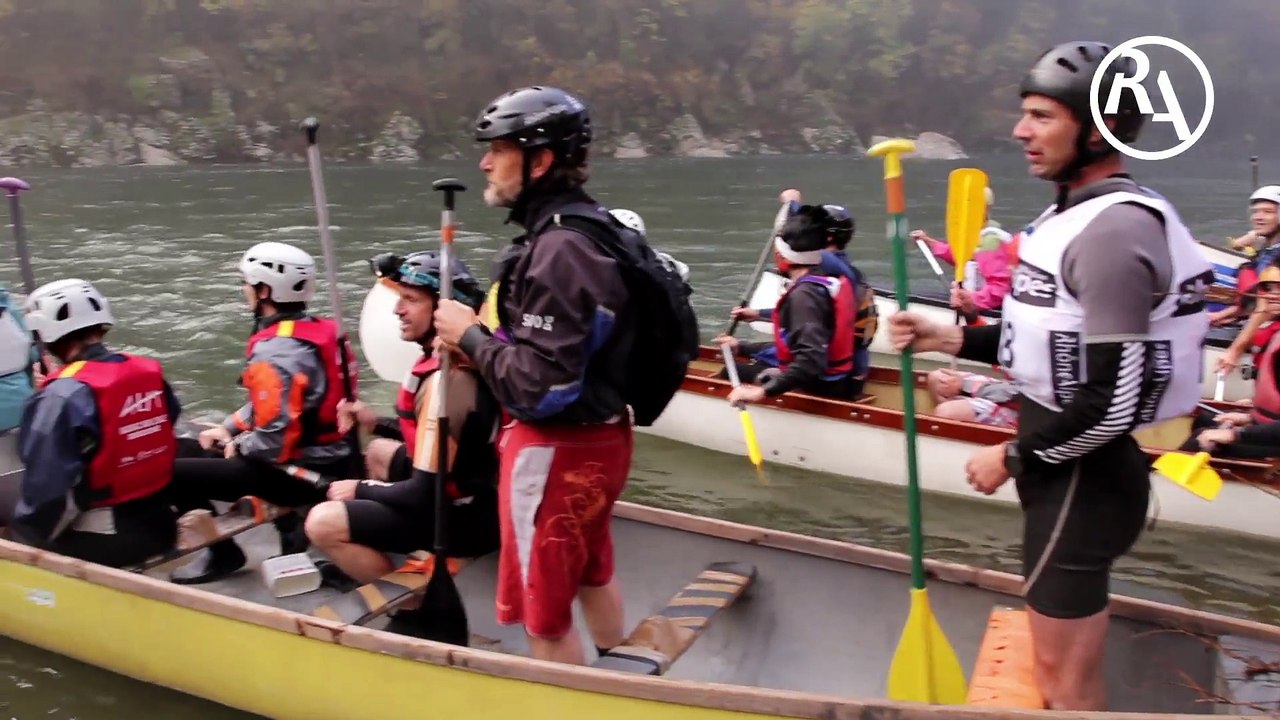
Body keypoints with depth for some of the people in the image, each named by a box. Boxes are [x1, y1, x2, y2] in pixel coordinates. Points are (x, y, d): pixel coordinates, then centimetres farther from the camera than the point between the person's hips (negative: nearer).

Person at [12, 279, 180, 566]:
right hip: (161, 526, 6)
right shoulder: (151, 371, -1)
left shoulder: (62, 395, -19)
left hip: (103, 542, -6)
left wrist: (30, 534, -4)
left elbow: (48, 486, -19)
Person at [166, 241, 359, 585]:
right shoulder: (319, 331, 3)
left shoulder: (273, 355, -24)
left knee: (174, 473, -4)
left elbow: (274, 439, -26)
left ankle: (223, 553, 11)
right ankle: (292, 521, 20)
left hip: (300, 474, -9)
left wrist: (238, 446, -7)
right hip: (332, 459, 9)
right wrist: (229, 428, 12)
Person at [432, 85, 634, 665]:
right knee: (592, 574, 29)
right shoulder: (591, 228, 5)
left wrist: (470, 336, -16)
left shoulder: (559, 251, -26)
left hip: (554, 452, -11)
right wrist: (486, 336, 3)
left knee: (545, 615, 8)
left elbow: (542, 389, -29)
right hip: (600, 437, 11)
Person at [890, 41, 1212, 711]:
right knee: (1066, 663, 24)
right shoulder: (1080, 211, 10)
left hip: (1083, 476, -10)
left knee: (1063, 676, 3)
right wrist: (950, 337, 6)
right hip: (1064, 463, 10)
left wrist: (1014, 458, -14)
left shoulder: (1114, 229, -23)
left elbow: (1115, 400, -27)